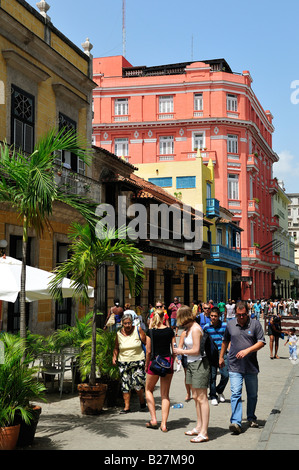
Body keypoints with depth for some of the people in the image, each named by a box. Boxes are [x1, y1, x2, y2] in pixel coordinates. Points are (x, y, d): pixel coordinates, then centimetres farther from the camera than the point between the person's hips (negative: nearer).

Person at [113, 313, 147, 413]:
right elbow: (116, 348, 16)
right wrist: (114, 356, 2)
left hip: (138, 361, -3)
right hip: (123, 363, 3)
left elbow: (147, 343, 1)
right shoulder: (119, 334, 4)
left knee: (137, 383, -11)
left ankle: (142, 400, 17)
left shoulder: (138, 330, -4)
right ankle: (127, 407, 12)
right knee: (125, 385, 2)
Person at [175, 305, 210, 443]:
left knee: (202, 398, -7)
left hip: (199, 364, -10)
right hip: (191, 364, 10)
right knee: (195, 397, 16)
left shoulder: (195, 329, -17)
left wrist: (181, 351, -8)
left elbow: (196, 350, -19)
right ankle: (199, 427, 26)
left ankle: (204, 433, -6)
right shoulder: (188, 328, 11)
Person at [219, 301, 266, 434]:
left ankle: (251, 418, 32)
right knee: (235, 394, -12)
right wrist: (221, 357, 24)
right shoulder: (230, 324, 6)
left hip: (251, 366, 0)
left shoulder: (255, 324, -1)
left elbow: (261, 342, -5)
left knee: (252, 394, 13)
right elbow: (225, 341, 20)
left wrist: (247, 350, -18)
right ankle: (236, 422, -17)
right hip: (234, 366, 0)